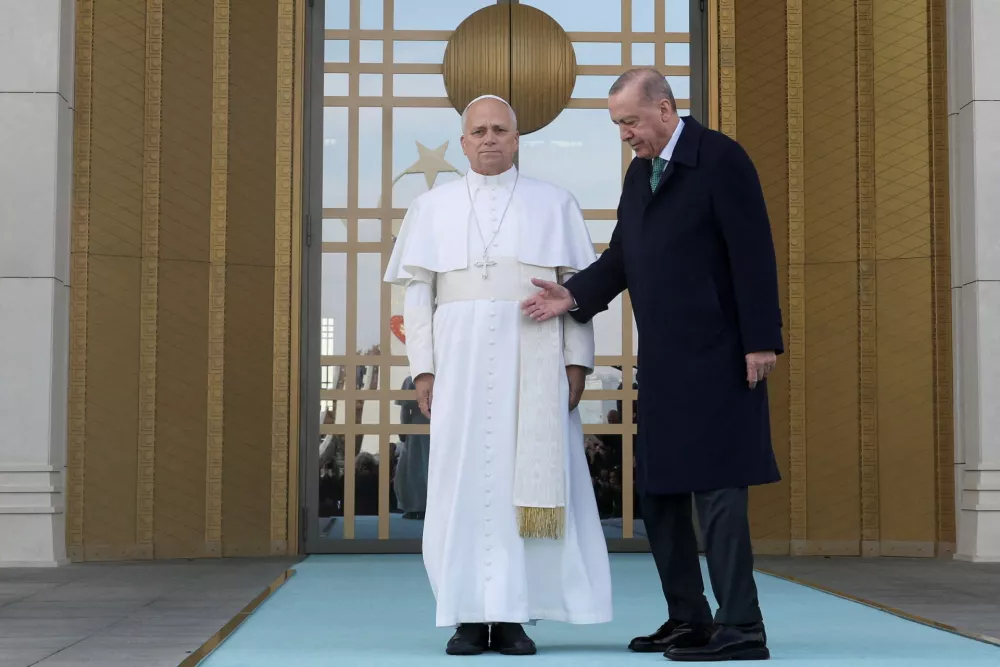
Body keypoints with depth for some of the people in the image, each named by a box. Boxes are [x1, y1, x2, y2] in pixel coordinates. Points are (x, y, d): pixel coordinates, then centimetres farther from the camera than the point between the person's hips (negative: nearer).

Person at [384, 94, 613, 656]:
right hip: (461, 358, 1)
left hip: (533, 361, 0)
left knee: (528, 478, -4)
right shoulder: (433, 207, 12)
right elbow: (418, 293, 8)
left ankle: (514, 615, 1)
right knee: (464, 479, -3)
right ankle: (471, 617, 1)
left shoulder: (554, 203, 10)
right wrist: (422, 368, -1)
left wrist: (577, 361, -4)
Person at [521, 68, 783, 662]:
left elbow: (753, 253, -13)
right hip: (663, 360, 9)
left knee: (715, 485, -8)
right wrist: (574, 295, -3)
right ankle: (688, 619, 20)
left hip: (715, 357, -9)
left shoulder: (720, 158, -9)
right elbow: (621, 257, 14)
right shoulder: (639, 174, 15)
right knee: (659, 489, 11)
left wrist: (761, 341, -17)